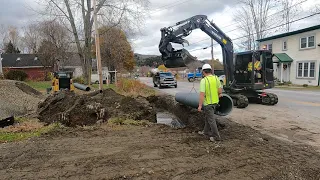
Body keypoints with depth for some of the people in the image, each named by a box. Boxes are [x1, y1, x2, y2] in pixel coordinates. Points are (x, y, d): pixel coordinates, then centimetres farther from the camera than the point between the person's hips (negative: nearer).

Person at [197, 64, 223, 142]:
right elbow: (220, 91, 3)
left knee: (211, 119, 3)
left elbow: (202, 94, -24)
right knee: (207, 117, 23)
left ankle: (216, 136, 10)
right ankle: (206, 131, 37)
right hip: (215, 102, 7)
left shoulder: (203, 80, -20)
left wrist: (200, 106, -17)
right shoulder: (216, 78, -1)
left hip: (208, 103, -7)